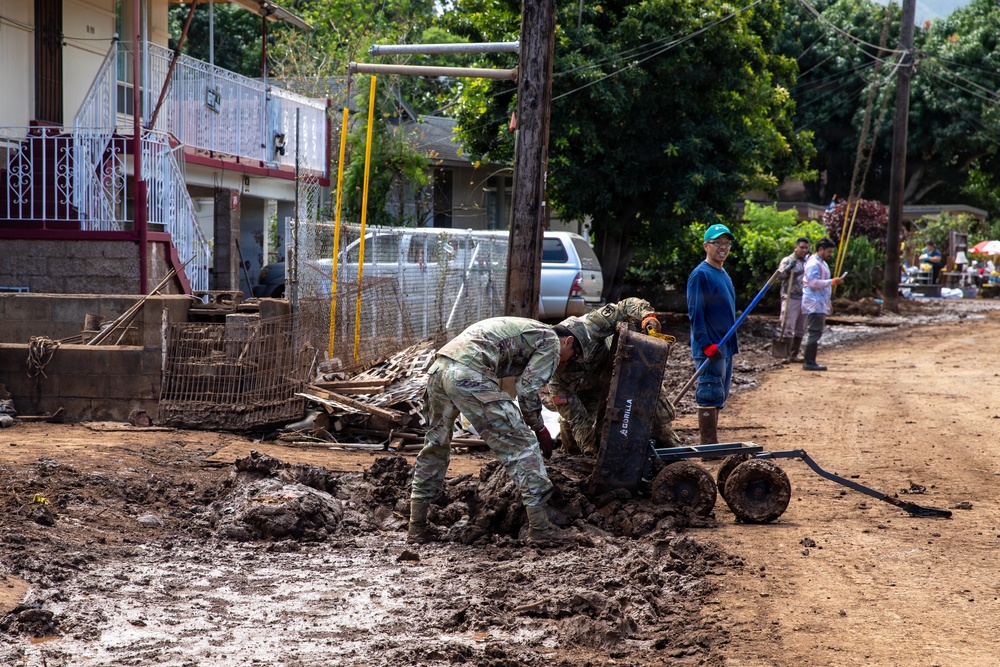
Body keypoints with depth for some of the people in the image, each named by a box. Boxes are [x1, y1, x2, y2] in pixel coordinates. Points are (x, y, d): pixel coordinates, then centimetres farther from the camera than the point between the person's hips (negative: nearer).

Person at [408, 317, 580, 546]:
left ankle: (417, 526, 27)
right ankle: (539, 527, -1)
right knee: (522, 444, -1)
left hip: (437, 369, 9)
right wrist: (540, 428, 16)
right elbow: (527, 389, 2)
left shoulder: (528, 330, 38)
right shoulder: (551, 342, 12)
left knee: (435, 445, 22)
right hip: (468, 376, -9)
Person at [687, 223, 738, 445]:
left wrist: (731, 344, 20)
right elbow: (695, 313, -18)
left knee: (719, 397, 13)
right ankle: (709, 447, -7)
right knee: (710, 396, -9)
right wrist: (707, 344, -23)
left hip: (725, 348, 10)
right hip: (710, 350, -10)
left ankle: (712, 445, 21)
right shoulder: (701, 274, -12)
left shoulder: (724, 275, 16)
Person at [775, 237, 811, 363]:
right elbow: (780, 275, -11)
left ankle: (794, 355, 16)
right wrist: (788, 268, -28)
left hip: (805, 299, 6)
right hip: (791, 298, -6)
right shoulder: (788, 260, -1)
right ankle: (786, 355, -5)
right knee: (788, 328, -7)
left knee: (800, 329, 9)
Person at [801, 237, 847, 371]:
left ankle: (809, 361, 12)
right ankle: (809, 363, -12)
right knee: (815, 333, -12)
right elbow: (814, 283, -22)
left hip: (820, 305, 10)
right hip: (815, 305, -10)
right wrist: (833, 281, -20)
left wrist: (828, 303, 27)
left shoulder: (822, 263, 22)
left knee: (816, 333, 10)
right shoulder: (813, 264, -12)